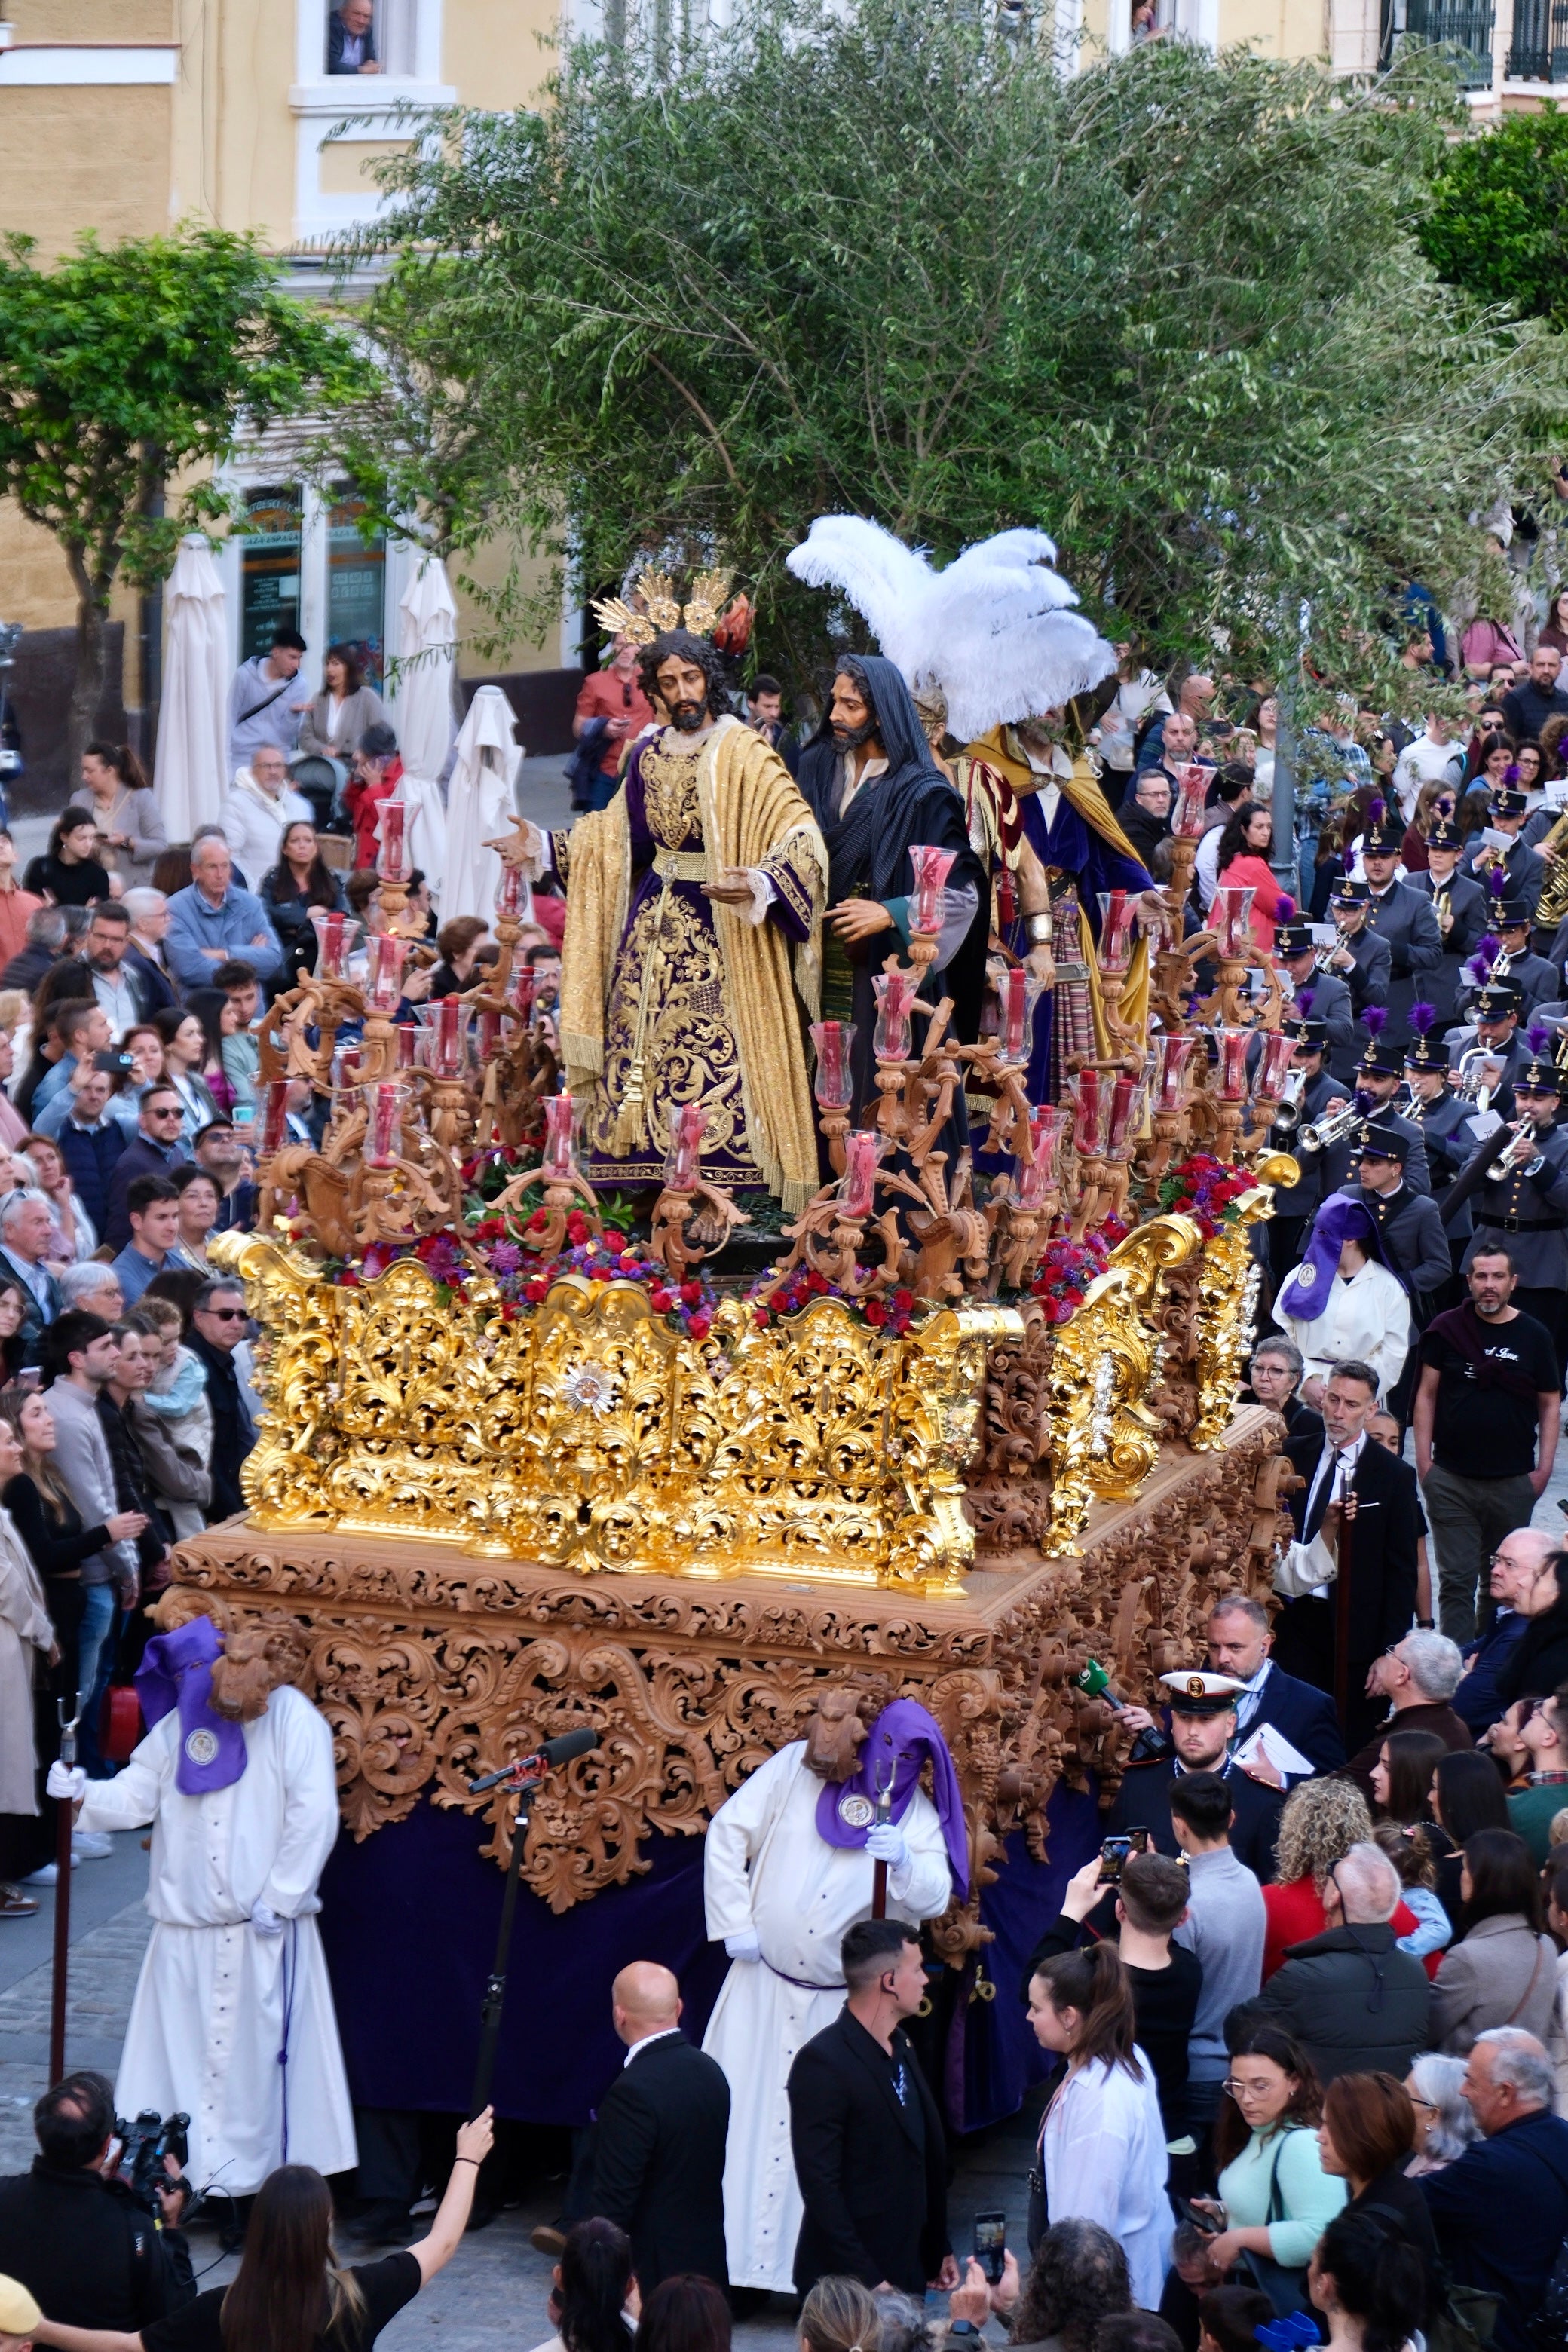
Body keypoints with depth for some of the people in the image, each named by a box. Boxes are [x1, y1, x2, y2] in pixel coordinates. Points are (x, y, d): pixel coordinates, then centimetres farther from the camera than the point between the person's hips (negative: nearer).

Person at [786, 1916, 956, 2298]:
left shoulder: (900, 2047, 11)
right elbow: (819, 2185, -20)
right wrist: (867, 2280, -20)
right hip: (845, 2281, -8)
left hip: (908, 2268, 8)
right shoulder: (823, 2063, -17)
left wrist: (939, 2250, 19)